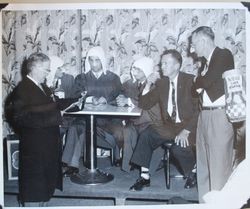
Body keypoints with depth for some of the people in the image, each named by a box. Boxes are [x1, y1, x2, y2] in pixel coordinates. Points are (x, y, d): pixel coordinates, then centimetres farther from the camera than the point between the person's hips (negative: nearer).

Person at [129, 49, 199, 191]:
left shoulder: (190, 81, -6)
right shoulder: (161, 83, 9)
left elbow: (198, 110, -11)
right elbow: (144, 105, 10)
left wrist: (186, 131, -21)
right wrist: (148, 84, -3)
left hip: (188, 126, -5)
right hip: (168, 125, 5)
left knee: (179, 147, -31)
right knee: (146, 136, -18)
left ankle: (193, 174, 1)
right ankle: (144, 177, -8)